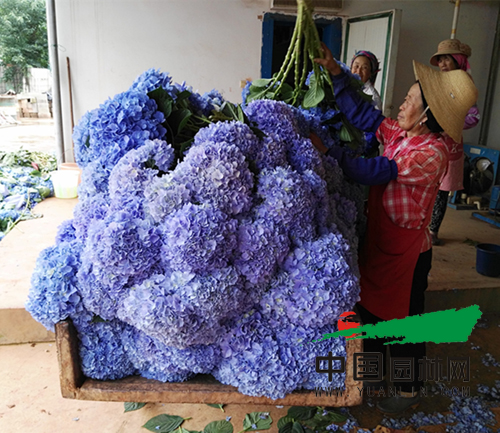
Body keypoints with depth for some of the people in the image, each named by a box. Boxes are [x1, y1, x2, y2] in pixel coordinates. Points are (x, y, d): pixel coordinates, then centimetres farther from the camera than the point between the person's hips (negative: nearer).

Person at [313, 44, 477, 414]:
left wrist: (328, 150, -28)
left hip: (407, 251, -8)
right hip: (380, 241, 8)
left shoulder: (431, 153, -25)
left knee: (404, 320, 9)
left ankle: (411, 389, 33)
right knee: (371, 305, 23)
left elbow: (374, 171, -30)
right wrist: (336, 73, -1)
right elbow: (362, 113, 4)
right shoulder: (400, 133, 0)